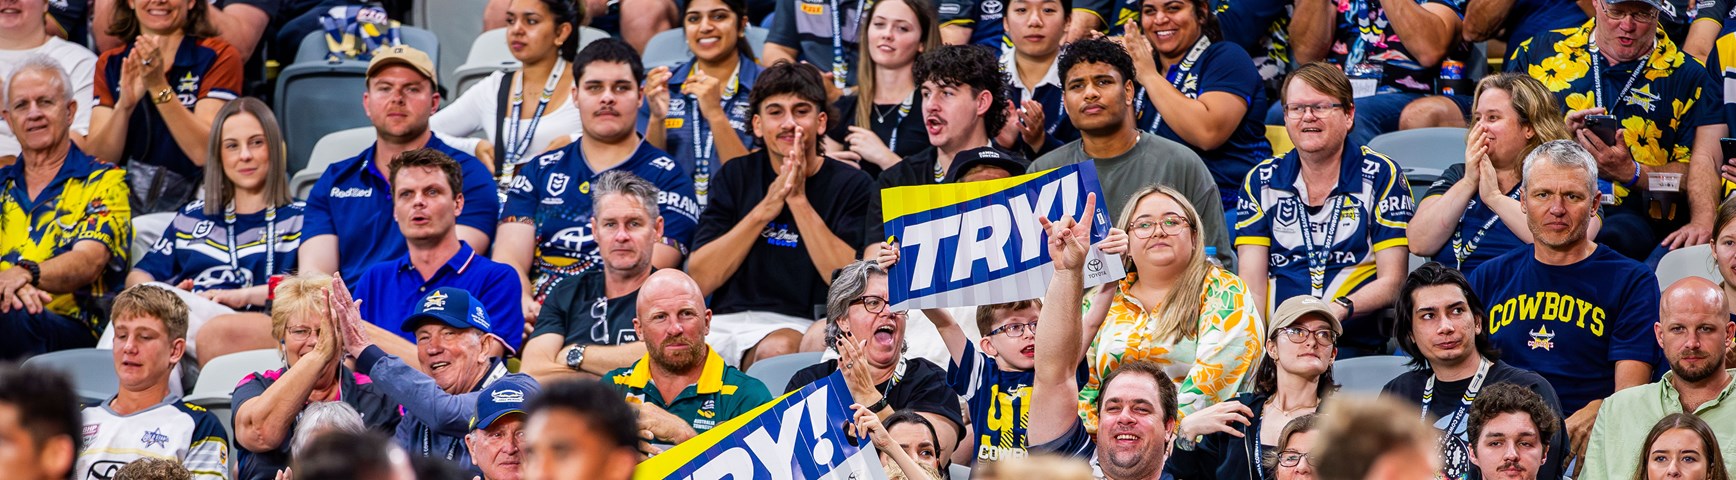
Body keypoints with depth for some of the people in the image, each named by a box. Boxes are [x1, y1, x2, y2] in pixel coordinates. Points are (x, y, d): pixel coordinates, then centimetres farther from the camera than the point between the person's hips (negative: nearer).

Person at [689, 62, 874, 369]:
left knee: (778, 348, -39)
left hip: (799, 326, -2)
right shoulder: (735, 177, 13)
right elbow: (700, 280, 3)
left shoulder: (852, 186, 6)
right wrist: (765, 209, -7)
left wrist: (799, 200, -10)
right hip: (726, 323, 2)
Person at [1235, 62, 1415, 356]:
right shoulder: (1261, 181, 16)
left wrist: (1340, 309, -17)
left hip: (1351, 343, -3)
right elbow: (1252, 281, 8)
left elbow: (1392, 281, 3)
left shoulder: (1381, 175, 8)